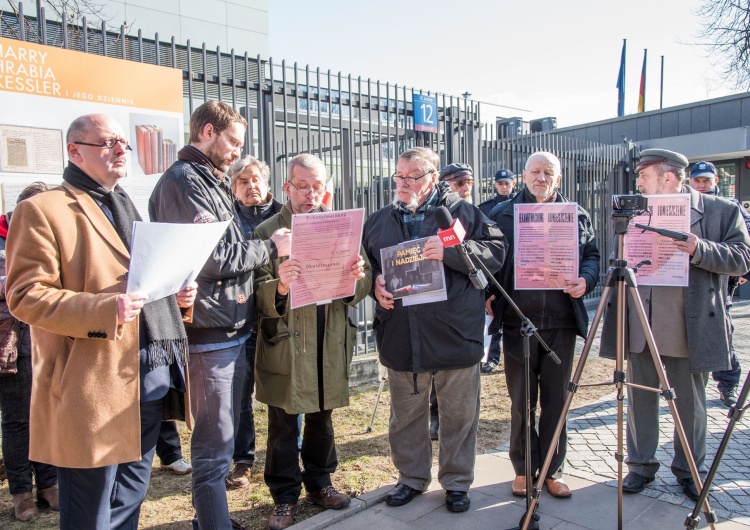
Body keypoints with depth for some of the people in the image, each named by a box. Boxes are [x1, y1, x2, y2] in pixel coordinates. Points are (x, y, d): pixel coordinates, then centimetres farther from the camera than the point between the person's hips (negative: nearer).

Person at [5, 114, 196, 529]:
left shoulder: (127, 208, 21)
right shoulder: (42, 210, -5)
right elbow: (25, 296, -13)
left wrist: (177, 292, 6)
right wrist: (104, 310, -26)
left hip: (155, 376, 8)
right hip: (94, 385, -7)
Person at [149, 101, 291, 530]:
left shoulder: (212, 182, 18)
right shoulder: (185, 181, -12)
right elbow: (209, 256, -21)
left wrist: (265, 247, 4)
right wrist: (271, 248, -11)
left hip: (232, 328, 10)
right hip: (211, 333, -10)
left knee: (219, 437, 20)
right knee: (214, 445, -1)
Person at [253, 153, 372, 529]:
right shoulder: (267, 232, -5)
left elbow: (357, 292, 2)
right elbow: (260, 297, -11)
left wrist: (358, 278, -20)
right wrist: (279, 286, -32)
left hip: (330, 343, 3)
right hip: (285, 344, -2)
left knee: (321, 420, 18)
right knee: (283, 427, 9)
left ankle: (318, 482, 37)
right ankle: (285, 496, 28)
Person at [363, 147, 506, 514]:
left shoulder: (461, 212, -1)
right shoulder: (378, 221, 10)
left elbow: (495, 251, -8)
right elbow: (365, 263, 19)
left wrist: (450, 251, -22)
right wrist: (375, 282, -3)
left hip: (455, 338, -3)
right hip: (401, 340, 3)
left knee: (458, 417, 11)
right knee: (405, 417, 16)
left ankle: (457, 482, 31)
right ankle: (412, 477, 37)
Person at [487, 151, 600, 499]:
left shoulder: (577, 216, 10)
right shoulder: (502, 214, 5)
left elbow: (592, 254, 11)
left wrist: (585, 280, -9)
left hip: (561, 322, 2)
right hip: (518, 322, -1)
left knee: (556, 398, 10)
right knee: (522, 400, 8)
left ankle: (553, 470, 24)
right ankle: (524, 469, 23)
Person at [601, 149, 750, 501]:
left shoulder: (721, 211, -2)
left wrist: (700, 250, -25)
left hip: (690, 329, -2)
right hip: (642, 327, 3)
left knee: (690, 402, 12)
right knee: (639, 398, 10)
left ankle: (689, 470, 30)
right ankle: (641, 465, 26)